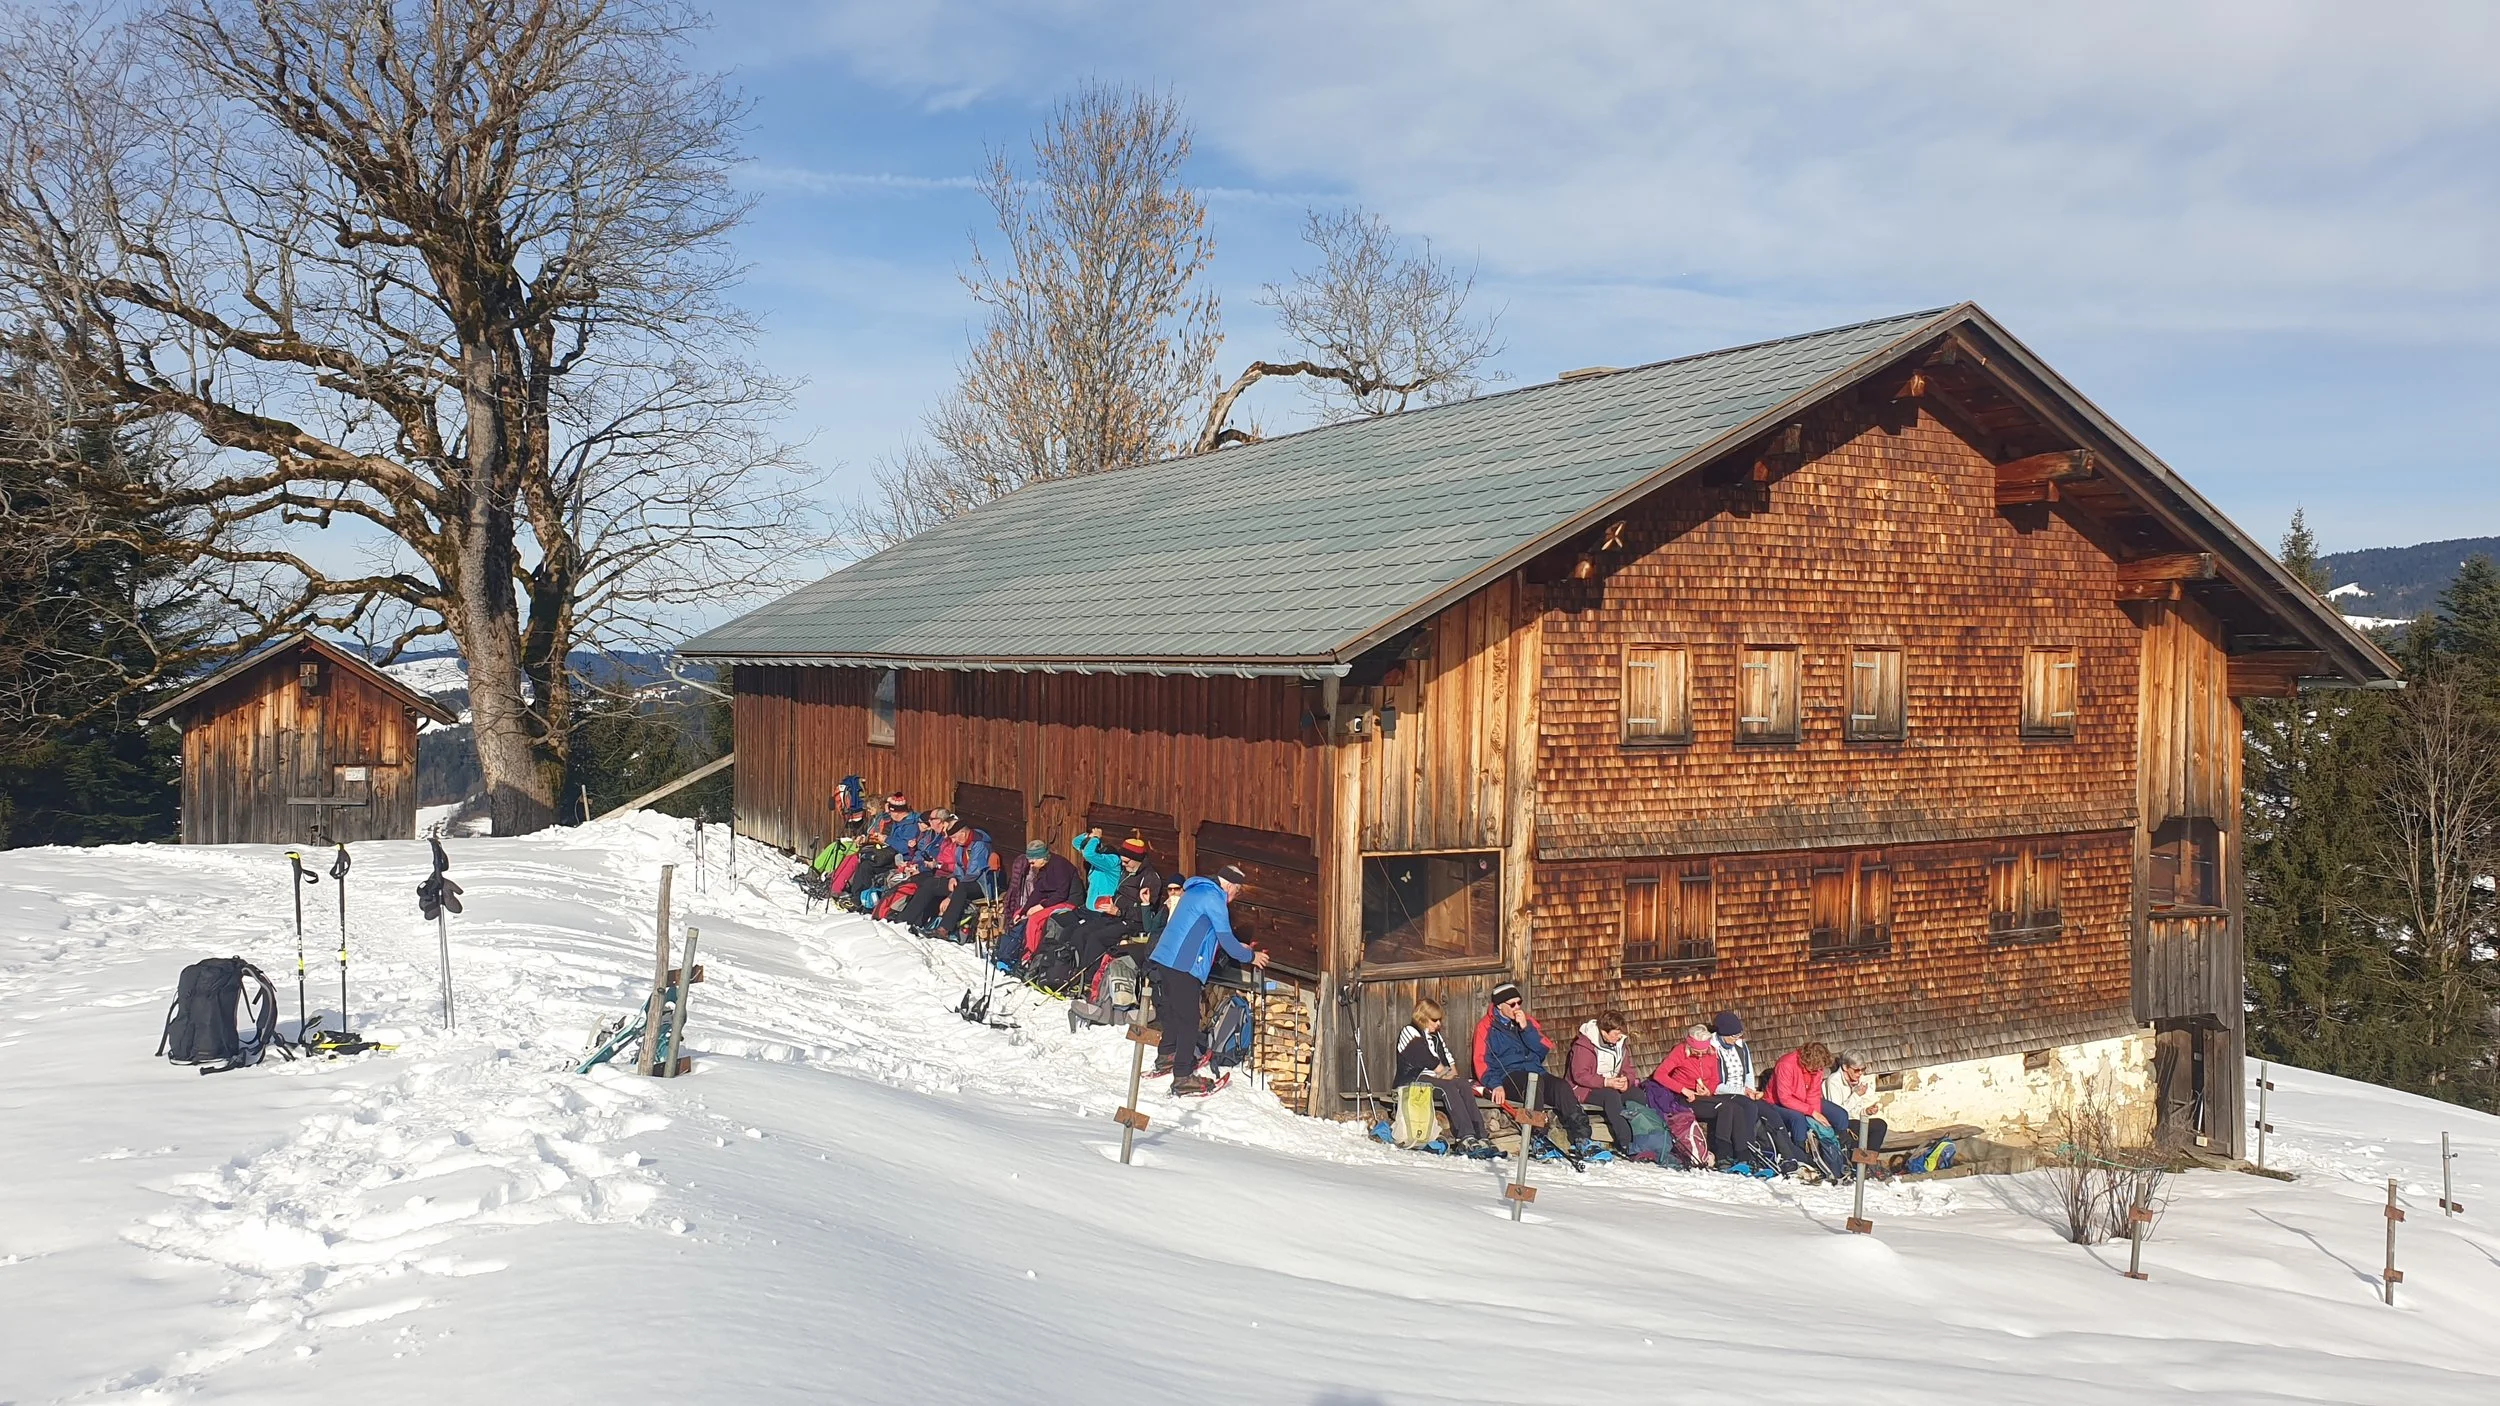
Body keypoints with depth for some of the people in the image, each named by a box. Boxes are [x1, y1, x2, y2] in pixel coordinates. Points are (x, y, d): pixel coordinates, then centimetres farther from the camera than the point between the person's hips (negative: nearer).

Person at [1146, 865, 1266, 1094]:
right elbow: (1226, 939, -9)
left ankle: (1166, 1056, 33)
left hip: (1163, 959, 9)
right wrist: (1251, 956, 6)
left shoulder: (1197, 891, 20)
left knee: (1174, 1012, 22)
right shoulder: (1214, 898, -10)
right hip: (1183, 966, -9)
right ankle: (1183, 1078, -5)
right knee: (1188, 1020, -5)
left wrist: (1238, 946, 32)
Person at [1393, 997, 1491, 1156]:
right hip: (1413, 1080, -8)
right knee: (1448, 1087, -33)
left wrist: (1453, 1073, 0)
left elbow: (1447, 1057, 18)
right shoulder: (1409, 1032, -1)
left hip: (1435, 1077, 8)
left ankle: (1479, 1136, -35)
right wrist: (1445, 1072, -6)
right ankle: (1465, 1138, -43)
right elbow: (1426, 1060, -10)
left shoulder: (1435, 1035, 26)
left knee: (1464, 1085, -23)